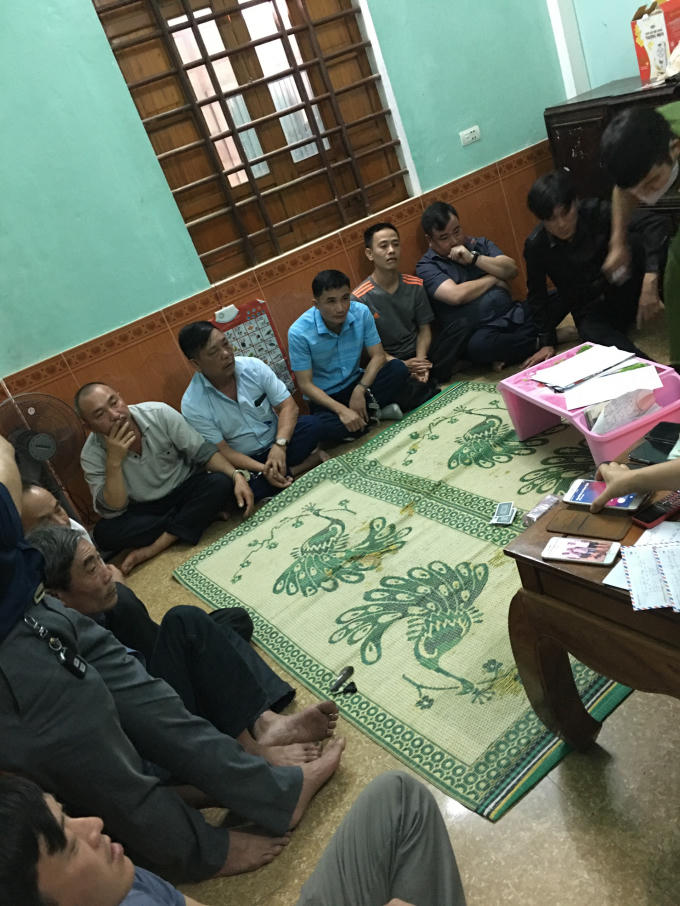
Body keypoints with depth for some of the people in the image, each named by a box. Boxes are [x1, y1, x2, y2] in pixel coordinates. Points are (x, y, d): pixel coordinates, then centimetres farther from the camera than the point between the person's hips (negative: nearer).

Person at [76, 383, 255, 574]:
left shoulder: (159, 413, -17)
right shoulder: (92, 455, -16)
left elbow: (202, 451, -12)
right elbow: (111, 511, -20)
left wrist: (236, 475, -28)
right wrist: (114, 461, -32)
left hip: (186, 490, 1)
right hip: (144, 510, 0)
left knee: (221, 482, -28)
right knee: (104, 533, -29)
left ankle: (153, 549, -22)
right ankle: (201, 515, -17)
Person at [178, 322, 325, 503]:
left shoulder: (253, 367, -10)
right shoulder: (192, 405, -16)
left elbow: (288, 406, -10)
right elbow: (222, 451, -15)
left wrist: (279, 445, -27)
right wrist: (262, 469, -28)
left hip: (276, 442, 2)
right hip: (243, 461, -1)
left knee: (310, 424, -23)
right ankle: (293, 470, -20)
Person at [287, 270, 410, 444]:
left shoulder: (361, 313, -11)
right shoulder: (299, 333, -21)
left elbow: (378, 356, -7)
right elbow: (305, 384, -17)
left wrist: (360, 390, -23)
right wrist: (341, 410, -29)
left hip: (356, 383, 3)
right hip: (325, 396, -2)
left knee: (398, 369, -22)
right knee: (326, 429, -35)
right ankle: (373, 411, -10)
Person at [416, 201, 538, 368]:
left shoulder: (480, 244, 18)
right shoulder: (426, 267, 0)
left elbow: (512, 270, 5)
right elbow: (456, 295, -15)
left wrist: (473, 258, -7)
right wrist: (494, 278, 0)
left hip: (511, 316, 5)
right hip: (478, 332, -4)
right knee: (480, 345, -39)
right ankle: (535, 343, -12)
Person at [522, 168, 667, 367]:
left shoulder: (596, 211, -16)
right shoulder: (535, 246, -11)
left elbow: (653, 223, -27)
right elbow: (537, 294, 1)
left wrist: (650, 278, -42)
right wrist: (546, 342, -2)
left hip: (624, 292, 0)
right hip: (590, 313, 0)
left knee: (638, 243, -29)